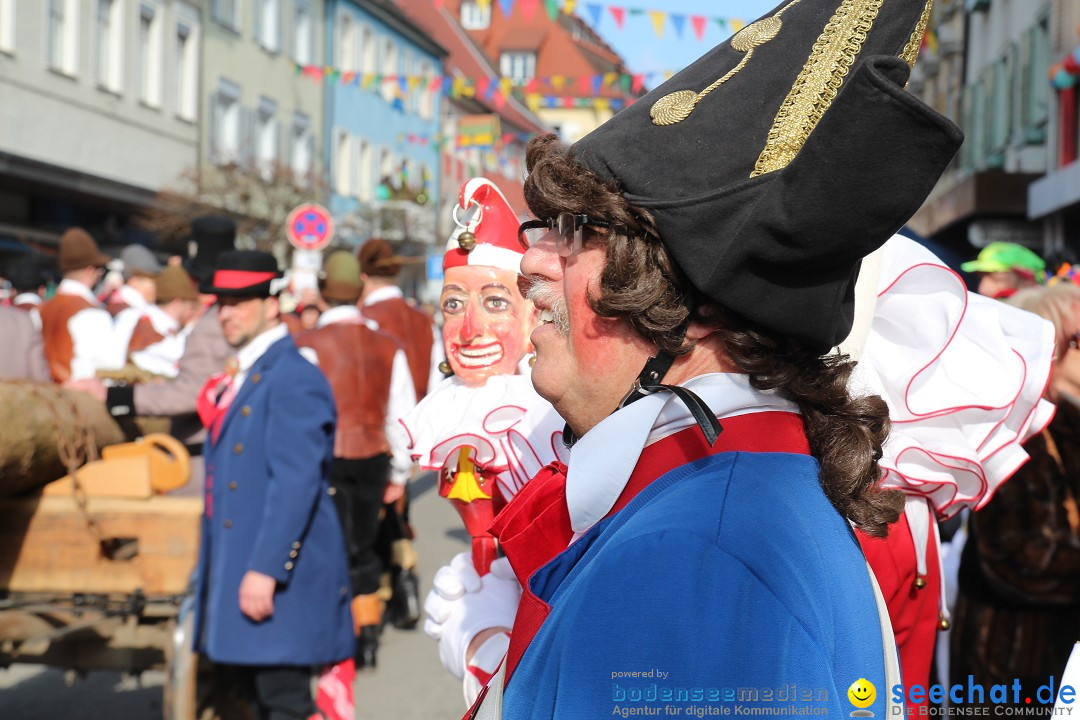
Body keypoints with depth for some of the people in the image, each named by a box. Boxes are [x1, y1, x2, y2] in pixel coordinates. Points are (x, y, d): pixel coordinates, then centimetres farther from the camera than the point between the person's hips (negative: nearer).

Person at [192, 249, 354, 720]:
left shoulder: (295, 379, -14)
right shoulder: (240, 379, 16)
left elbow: (297, 483, -22)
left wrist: (265, 570, -25)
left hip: (280, 578, -10)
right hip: (234, 569, 10)